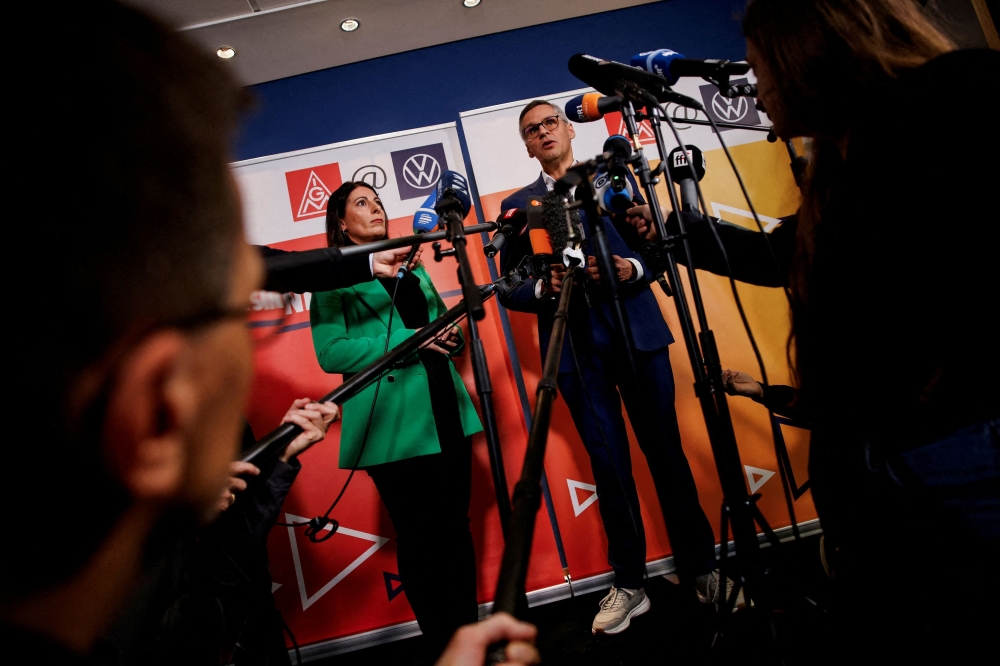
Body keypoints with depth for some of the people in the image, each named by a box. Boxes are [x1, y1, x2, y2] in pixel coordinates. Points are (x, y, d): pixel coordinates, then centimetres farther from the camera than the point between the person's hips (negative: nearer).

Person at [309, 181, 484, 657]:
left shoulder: (412, 266, 19)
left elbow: (443, 322, 24)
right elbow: (331, 352, -11)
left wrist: (451, 338, 0)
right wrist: (411, 342, -16)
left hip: (447, 415, 5)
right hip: (394, 425, -5)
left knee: (457, 530, 11)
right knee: (420, 539, 4)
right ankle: (444, 646, 22)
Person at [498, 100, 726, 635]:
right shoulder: (517, 205, 13)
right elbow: (508, 289, 9)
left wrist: (632, 268, -12)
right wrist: (543, 287, -12)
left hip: (636, 330, 0)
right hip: (575, 346, 0)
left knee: (667, 452, 3)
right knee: (608, 463, 4)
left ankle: (699, 568, 19)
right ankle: (629, 585, 16)